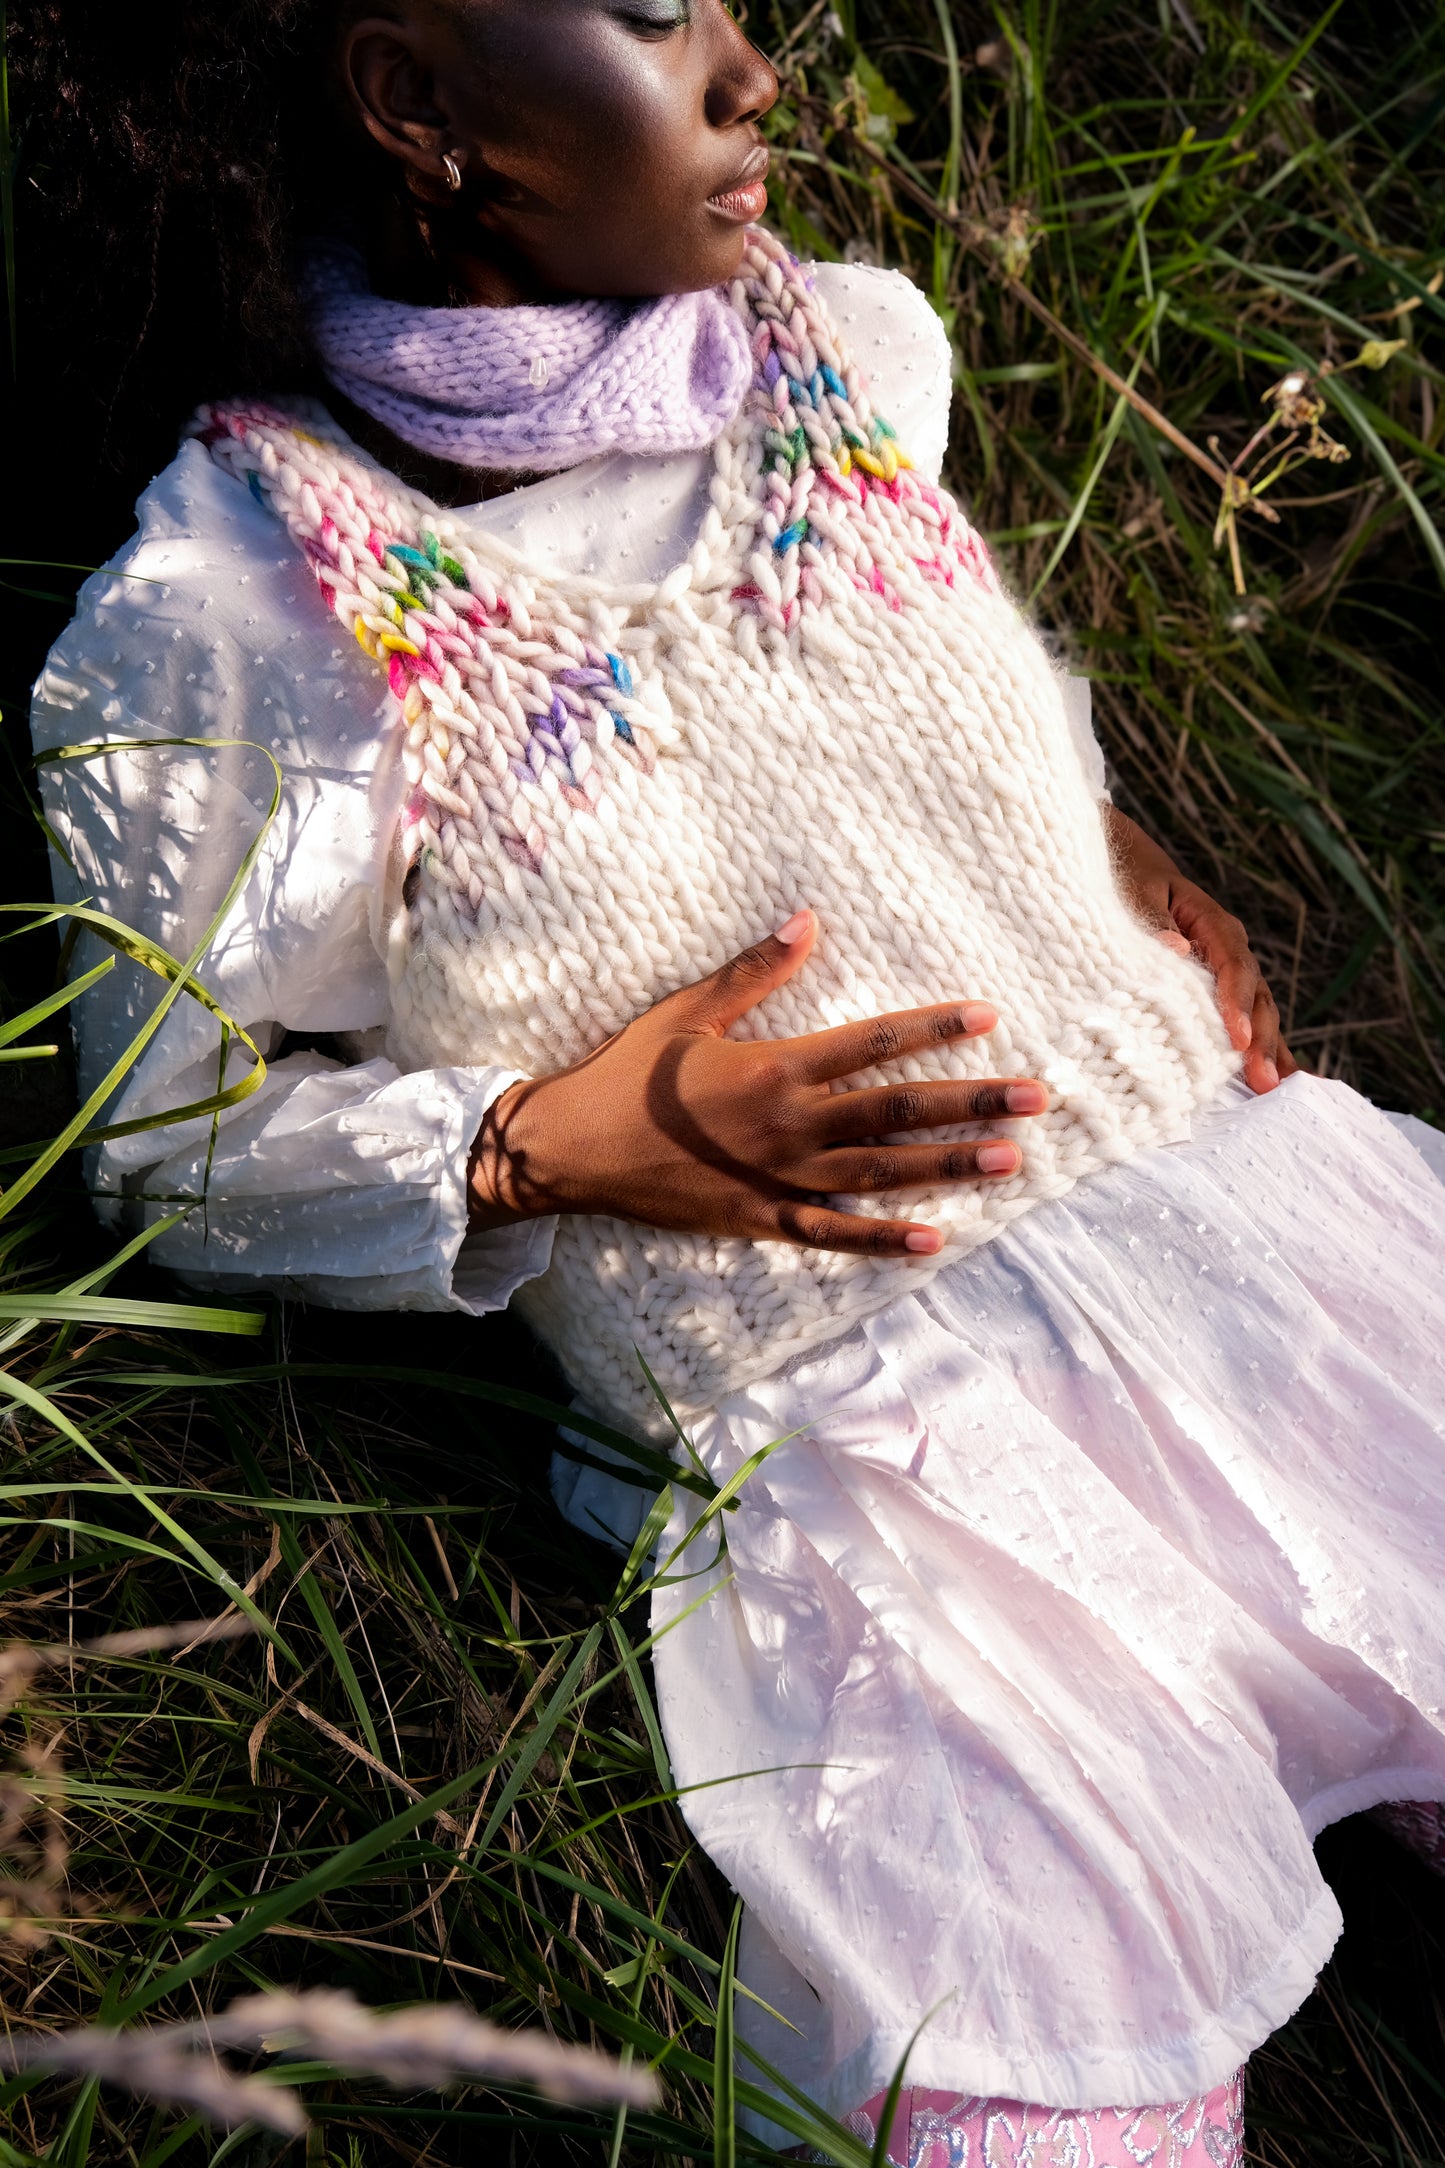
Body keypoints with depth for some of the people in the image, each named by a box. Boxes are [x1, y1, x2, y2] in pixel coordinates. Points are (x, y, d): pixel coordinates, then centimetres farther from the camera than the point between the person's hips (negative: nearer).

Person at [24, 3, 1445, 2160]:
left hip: (1235, 1170, 5)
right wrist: (559, 1150, -14)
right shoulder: (215, 625, -9)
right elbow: (167, 1145, 1)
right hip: (852, 1421, -4)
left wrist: (1111, 845, 8)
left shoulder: (855, 347, 8)